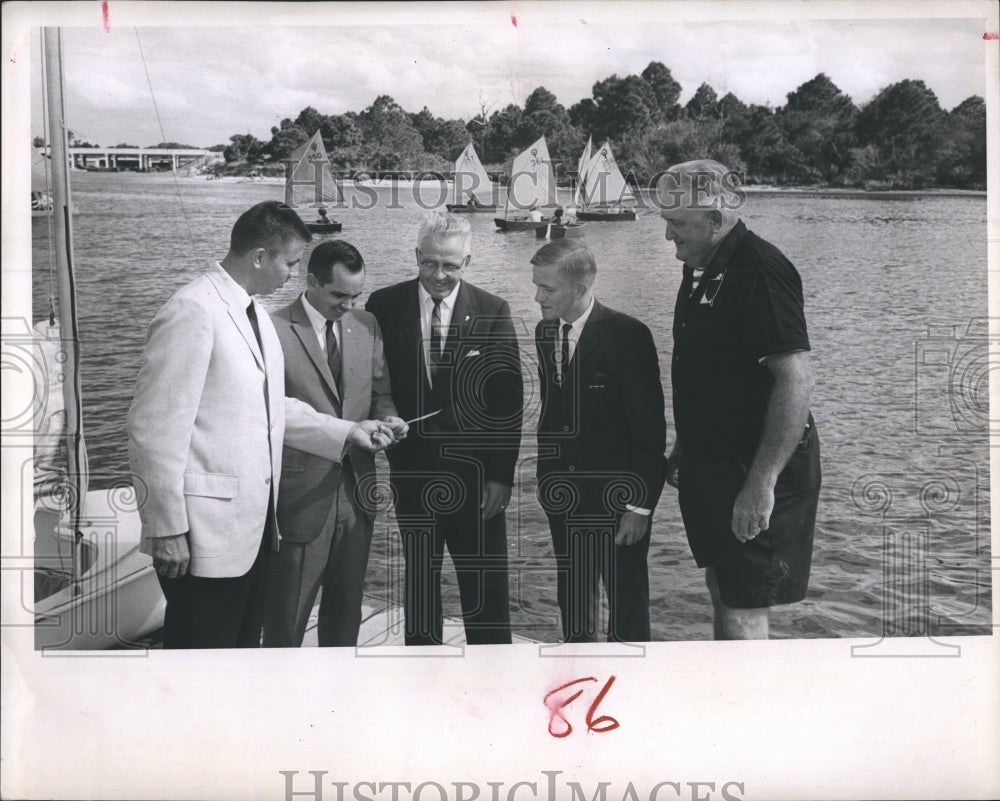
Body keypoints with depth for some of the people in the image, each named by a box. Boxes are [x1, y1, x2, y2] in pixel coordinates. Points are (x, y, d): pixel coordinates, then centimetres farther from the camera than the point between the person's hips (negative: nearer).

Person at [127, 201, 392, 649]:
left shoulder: (255, 315, 13)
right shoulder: (192, 311, -16)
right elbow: (156, 427, -18)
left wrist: (347, 432, 14)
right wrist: (167, 528, -17)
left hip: (253, 522, 9)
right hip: (205, 532, -9)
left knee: (244, 644, 20)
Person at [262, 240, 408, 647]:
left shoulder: (367, 326, 7)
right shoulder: (273, 330, -12)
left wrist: (387, 417, -7)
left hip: (357, 491, 6)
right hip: (302, 496, -5)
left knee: (345, 608, 18)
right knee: (286, 618, 5)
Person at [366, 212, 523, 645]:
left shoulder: (493, 312, -3)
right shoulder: (385, 305, 0)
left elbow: (509, 401, -4)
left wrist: (502, 474, -7)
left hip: (475, 473, -1)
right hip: (413, 469, 2)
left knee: (486, 588, 4)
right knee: (419, 582, 14)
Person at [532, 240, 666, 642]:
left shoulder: (628, 335, -15)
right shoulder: (544, 332, 5)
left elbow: (649, 427, -13)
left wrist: (641, 505, -14)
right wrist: (547, 474, 10)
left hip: (617, 500, -6)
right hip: (563, 496, 6)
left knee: (627, 605, 6)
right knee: (571, 598, 16)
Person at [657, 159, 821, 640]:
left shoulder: (758, 270, -19)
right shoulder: (702, 270, 10)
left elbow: (796, 379, -26)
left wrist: (761, 483, -28)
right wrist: (683, 450, 20)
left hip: (754, 473, -9)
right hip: (712, 465, 9)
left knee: (743, 609, -4)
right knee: (722, 591, 19)